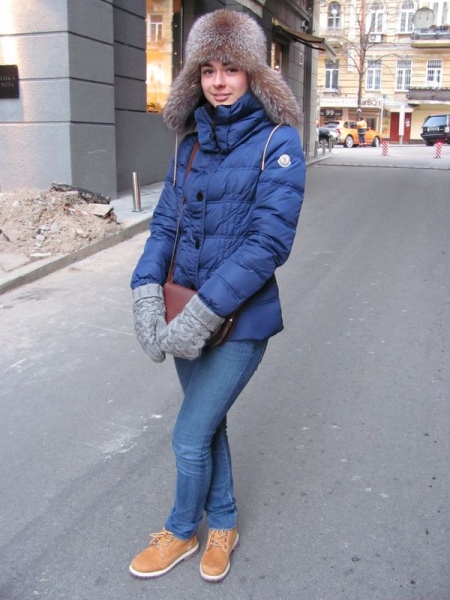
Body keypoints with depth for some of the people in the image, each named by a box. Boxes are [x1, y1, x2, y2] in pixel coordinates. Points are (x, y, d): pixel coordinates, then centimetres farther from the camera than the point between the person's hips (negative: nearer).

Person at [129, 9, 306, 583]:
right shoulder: (191, 142, 6)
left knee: (189, 436, 3)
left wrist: (203, 313, -24)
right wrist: (146, 293, -13)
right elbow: (165, 223, 3)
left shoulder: (278, 142, -11)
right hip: (187, 317, 6)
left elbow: (268, 241, -20)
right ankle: (223, 523, 43)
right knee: (207, 422, 19)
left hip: (241, 319, -5)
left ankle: (181, 532, 33)